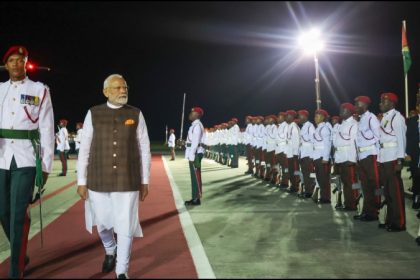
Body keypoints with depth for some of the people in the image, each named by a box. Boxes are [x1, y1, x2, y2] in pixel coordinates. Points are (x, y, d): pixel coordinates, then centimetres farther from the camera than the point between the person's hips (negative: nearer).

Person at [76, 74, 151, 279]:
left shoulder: (136, 114, 0)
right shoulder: (93, 114, -1)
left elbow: (144, 150, 2)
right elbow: (84, 149, 0)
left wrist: (145, 181, 1)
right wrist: (81, 181, -2)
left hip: (128, 180, -1)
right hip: (99, 180, 1)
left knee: (125, 226, 1)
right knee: (102, 223, 13)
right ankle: (110, 251, 45)